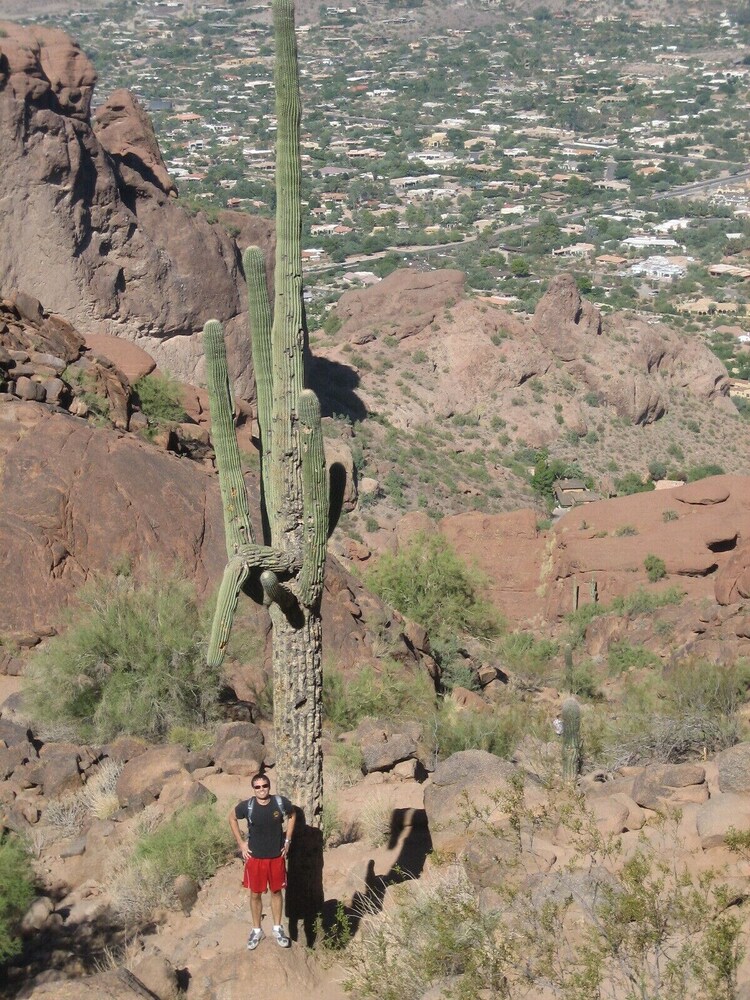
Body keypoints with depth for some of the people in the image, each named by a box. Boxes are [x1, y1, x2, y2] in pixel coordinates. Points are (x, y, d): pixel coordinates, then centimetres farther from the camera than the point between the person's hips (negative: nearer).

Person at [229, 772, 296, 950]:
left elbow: (292, 815, 7)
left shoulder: (281, 802, -16)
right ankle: (257, 930, 28)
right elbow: (232, 818, 2)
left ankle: (277, 929, 31)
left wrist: (287, 840, 3)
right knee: (255, 894, 11)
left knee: (276, 892, 15)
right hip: (255, 857, -1)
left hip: (277, 856, 1)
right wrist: (241, 843, 0)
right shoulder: (247, 806, -18)